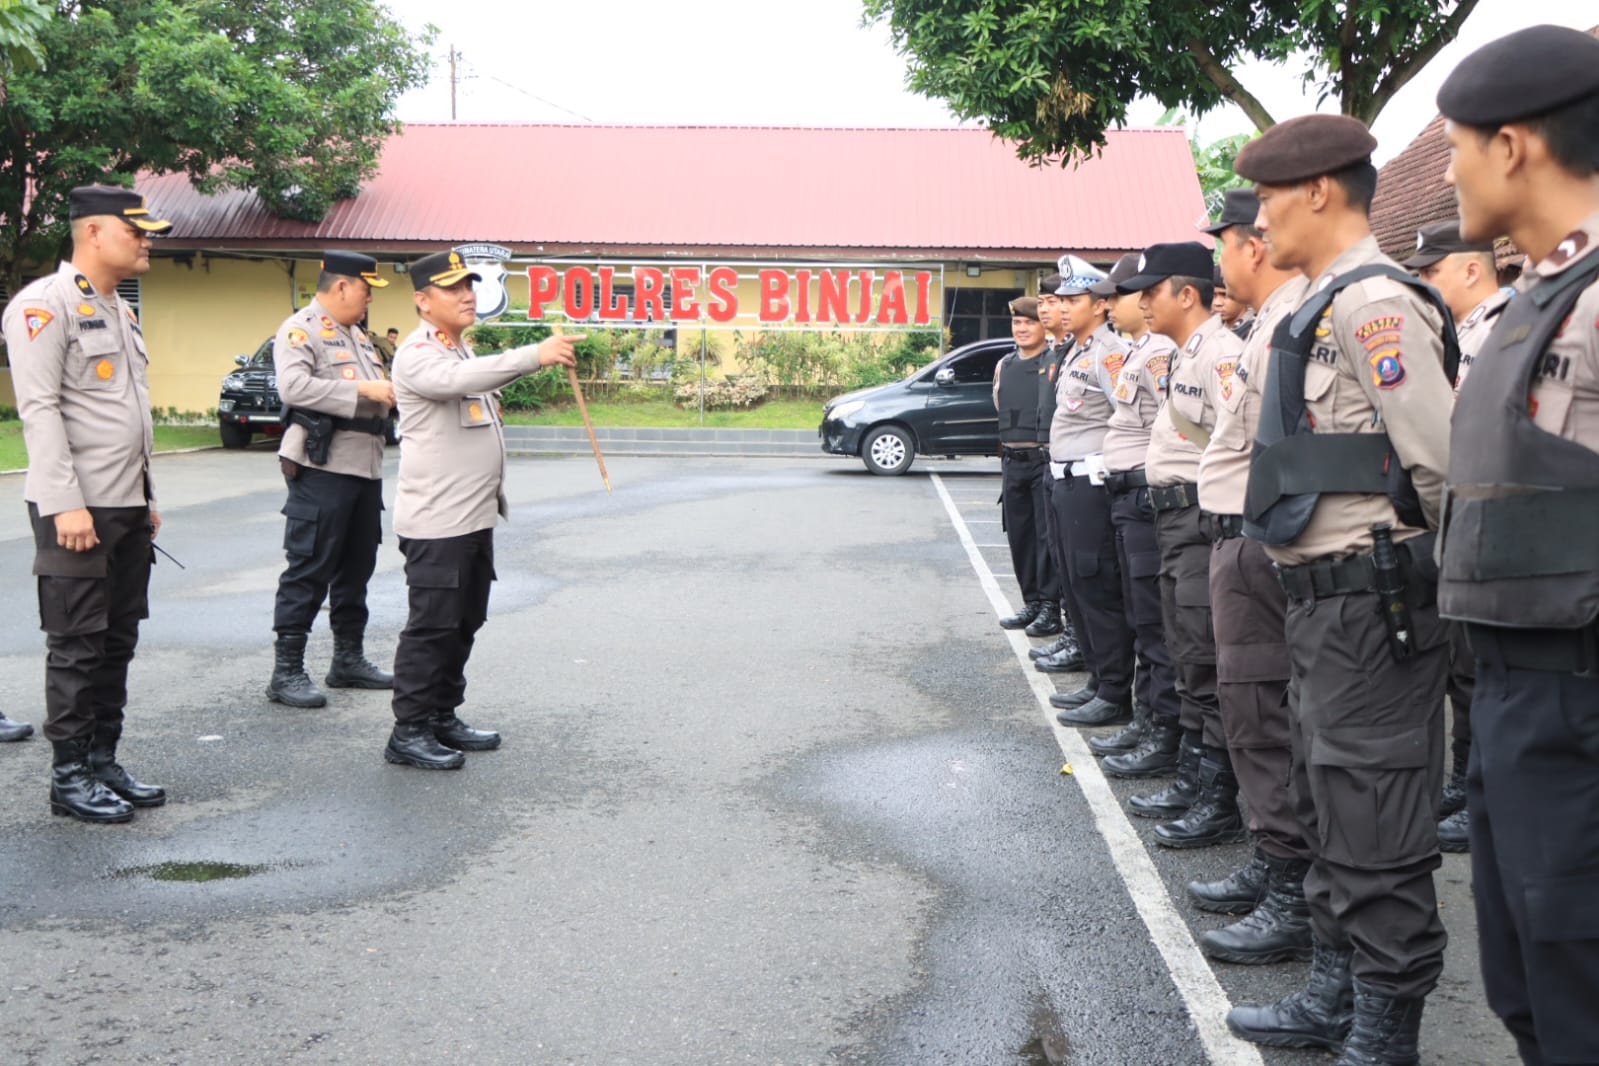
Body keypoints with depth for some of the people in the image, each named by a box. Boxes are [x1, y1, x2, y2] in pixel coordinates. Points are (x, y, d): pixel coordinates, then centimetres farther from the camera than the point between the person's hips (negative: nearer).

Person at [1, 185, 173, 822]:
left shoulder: (120, 312, 18)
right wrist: (67, 505, -21)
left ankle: (103, 762, 20)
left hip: (128, 508, 8)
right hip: (77, 510, -8)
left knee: (117, 644, 11)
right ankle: (70, 777, 8)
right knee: (77, 648, -2)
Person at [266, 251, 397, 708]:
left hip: (365, 465, 9)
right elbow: (293, 387, -23)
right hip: (322, 468, -9)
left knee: (356, 566, 14)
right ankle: (286, 671, -2)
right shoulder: (300, 329, -7)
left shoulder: (356, 335, 22)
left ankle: (349, 658, 24)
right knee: (309, 569, -7)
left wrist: (390, 391, 9)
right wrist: (363, 389, -23)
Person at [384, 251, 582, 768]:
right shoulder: (418, 355, -12)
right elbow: (460, 379, -34)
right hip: (436, 520, -9)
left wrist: (493, 495, 24)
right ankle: (409, 732, 0)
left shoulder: (463, 350, 19)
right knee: (431, 627, -6)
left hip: (475, 516, 9)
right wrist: (536, 355, -43)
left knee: (463, 624, 13)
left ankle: (442, 718, 23)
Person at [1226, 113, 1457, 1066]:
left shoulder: (1375, 302, -15)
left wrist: (1413, 568, -6)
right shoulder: (1328, 307, 15)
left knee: (1373, 828, -2)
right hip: (1327, 594, 10)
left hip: (1373, 599, -10)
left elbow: (1439, 461, -20)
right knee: (1330, 808, 19)